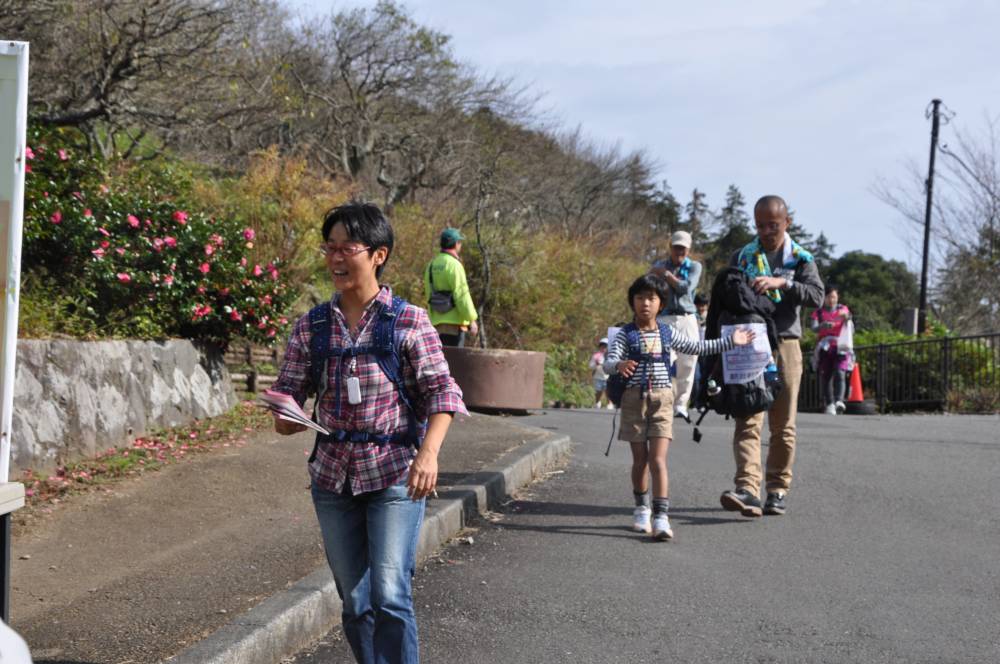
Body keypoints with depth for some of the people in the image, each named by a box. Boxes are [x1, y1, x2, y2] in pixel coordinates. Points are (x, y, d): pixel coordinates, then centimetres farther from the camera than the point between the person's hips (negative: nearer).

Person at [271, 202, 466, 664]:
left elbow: (442, 392, -6)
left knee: (389, 596, -14)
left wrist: (429, 453, -20)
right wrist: (286, 416, -16)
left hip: (395, 474, -4)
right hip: (333, 473, 4)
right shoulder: (311, 327, 4)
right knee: (354, 600, 11)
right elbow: (288, 393, 8)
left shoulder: (408, 321, -6)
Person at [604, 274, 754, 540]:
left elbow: (699, 347, 15)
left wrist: (730, 341, 10)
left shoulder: (668, 333, 8)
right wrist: (619, 365, -35)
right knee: (640, 459, 9)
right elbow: (608, 362, -12)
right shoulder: (626, 334, 0)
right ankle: (641, 509, 29)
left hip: (661, 399, 0)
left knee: (658, 460, -10)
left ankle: (661, 517, -16)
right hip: (633, 398, 0)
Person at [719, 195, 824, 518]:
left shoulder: (800, 258, 8)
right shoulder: (742, 257, 11)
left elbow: (816, 295, -7)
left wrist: (782, 283, -21)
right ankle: (748, 489, -23)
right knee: (748, 421, -12)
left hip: (785, 344, 0)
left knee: (783, 425, 4)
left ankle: (778, 489, 13)